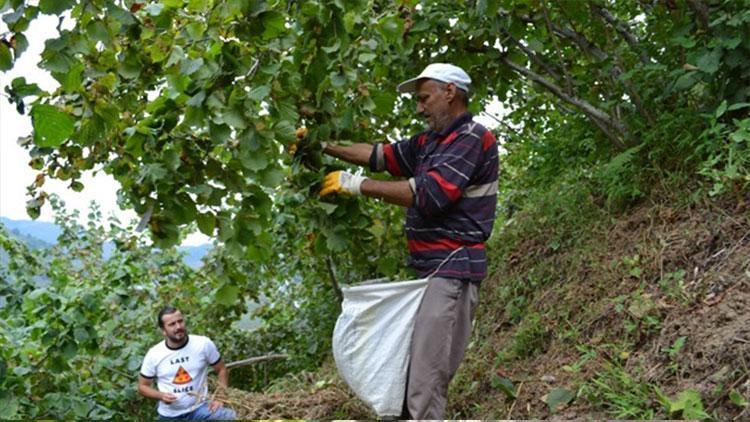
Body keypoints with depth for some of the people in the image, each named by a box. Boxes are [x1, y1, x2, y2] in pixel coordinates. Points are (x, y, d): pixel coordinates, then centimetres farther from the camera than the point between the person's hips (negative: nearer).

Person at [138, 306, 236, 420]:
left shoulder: (204, 344, -9)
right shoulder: (154, 354, -7)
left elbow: (222, 370, 3)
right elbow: (142, 386, 4)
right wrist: (161, 395, -15)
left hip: (199, 408, -1)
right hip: (169, 416, 1)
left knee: (231, 417, -28)